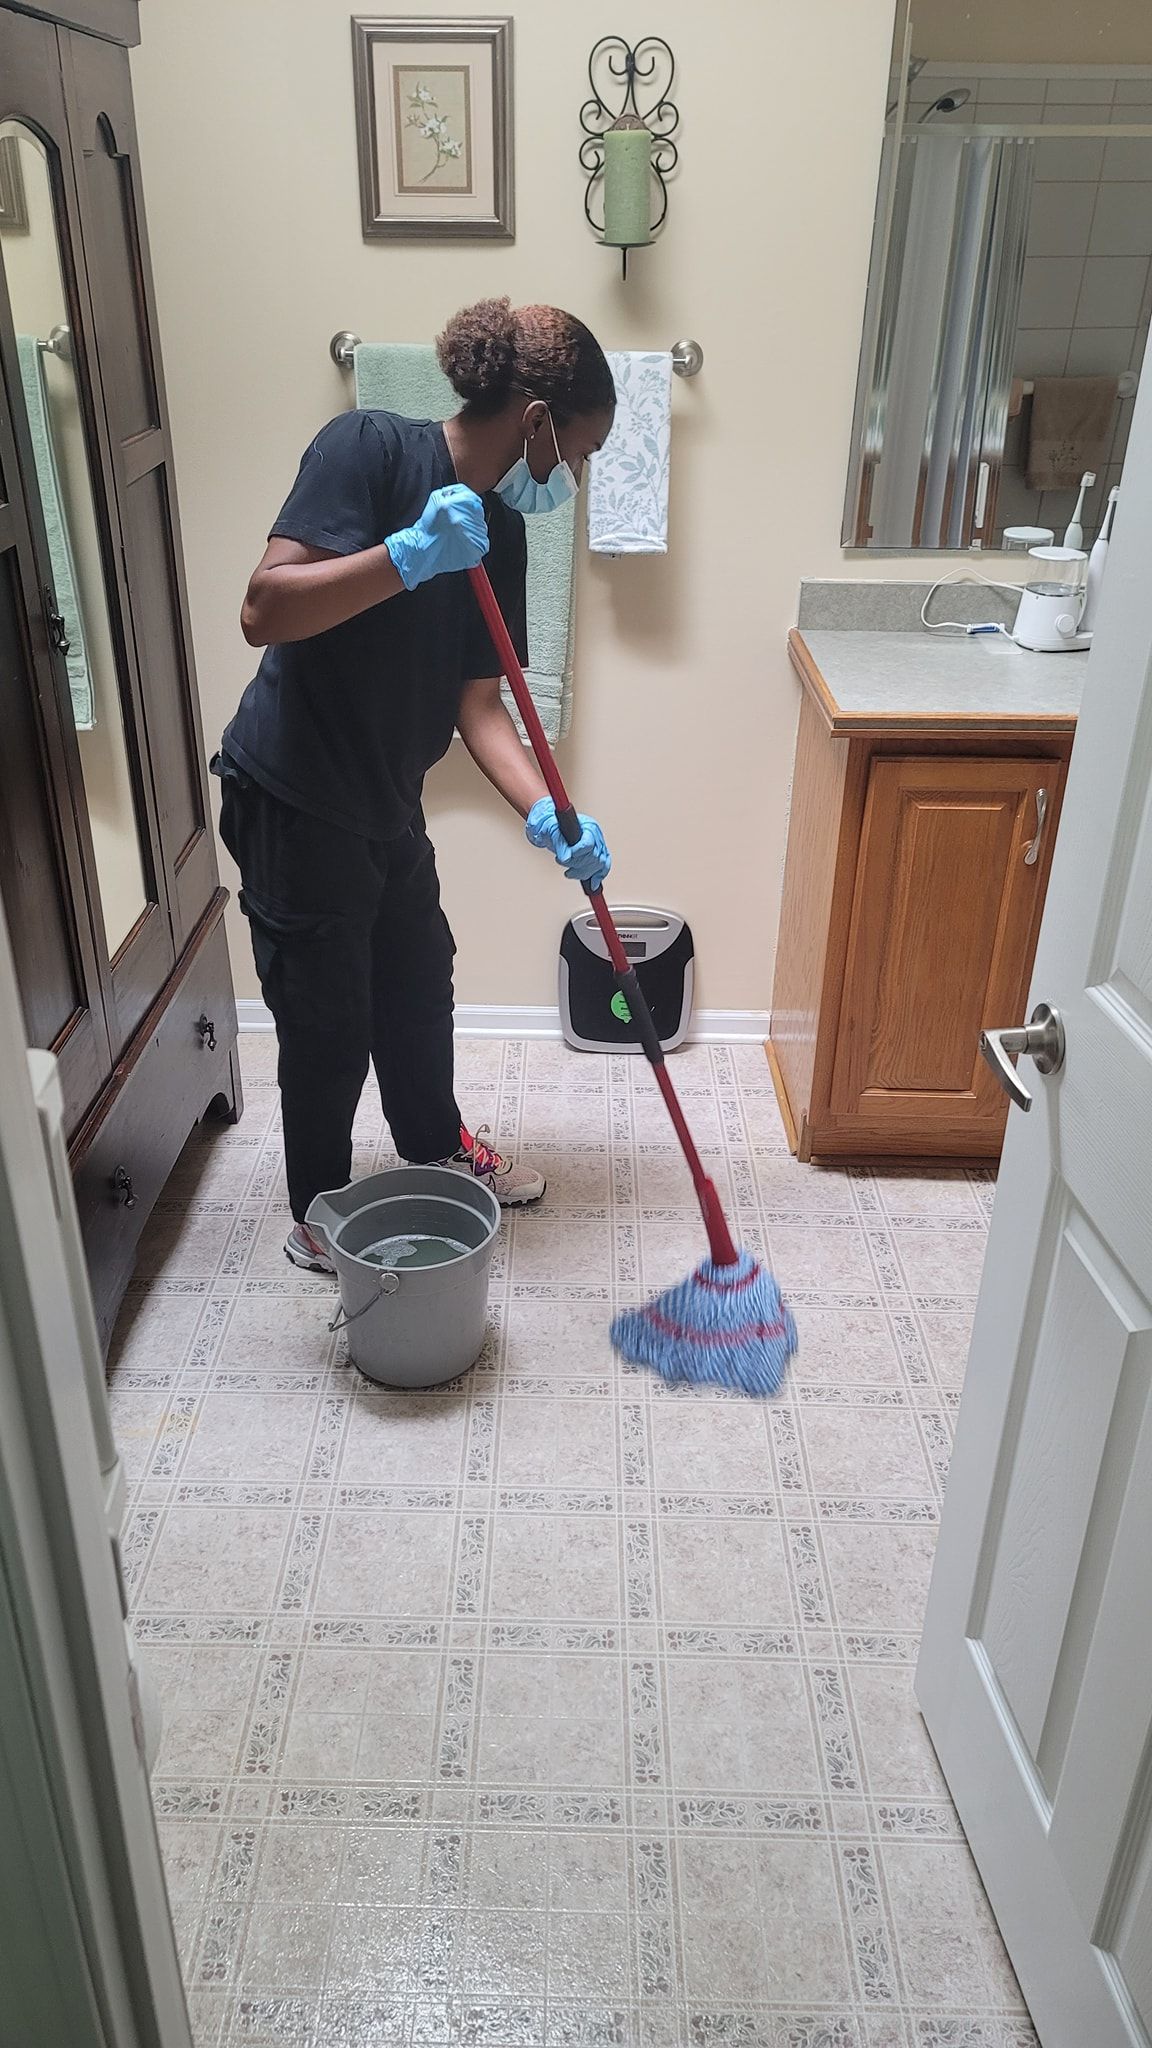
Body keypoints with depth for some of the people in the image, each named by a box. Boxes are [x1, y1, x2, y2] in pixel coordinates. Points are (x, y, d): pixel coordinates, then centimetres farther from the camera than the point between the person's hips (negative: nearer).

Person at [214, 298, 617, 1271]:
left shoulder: (500, 533, 2)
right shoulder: (367, 448, -19)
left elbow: (479, 702, -1)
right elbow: (264, 611, -29)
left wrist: (546, 813, -15)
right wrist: (409, 555, -38)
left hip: (386, 803, 8)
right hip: (294, 800, -8)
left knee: (421, 987, 23)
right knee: (329, 1024, 5)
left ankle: (438, 1147, 48)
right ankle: (318, 1220, 28)